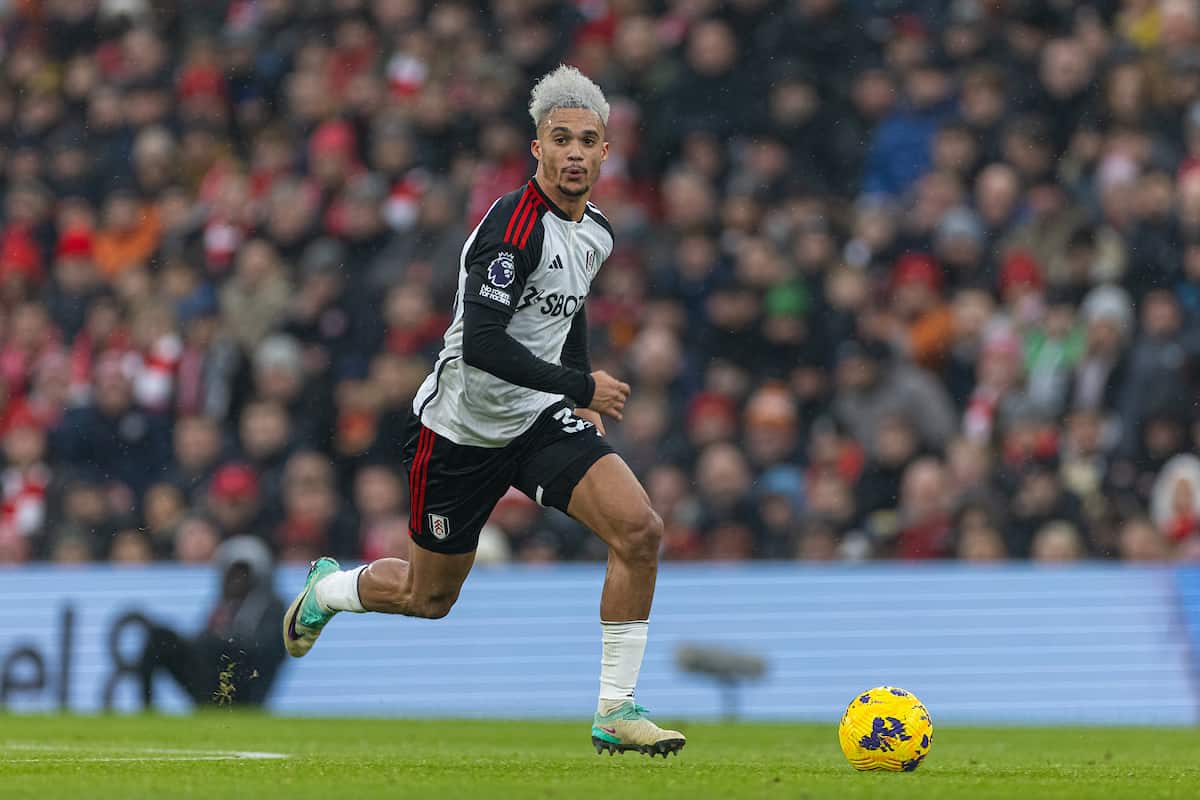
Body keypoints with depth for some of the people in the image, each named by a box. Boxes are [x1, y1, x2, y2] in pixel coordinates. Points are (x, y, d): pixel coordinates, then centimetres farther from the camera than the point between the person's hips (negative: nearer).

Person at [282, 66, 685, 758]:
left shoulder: (596, 232, 3)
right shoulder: (514, 226, -23)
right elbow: (482, 345, -31)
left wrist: (585, 407, 17)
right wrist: (580, 386, -25)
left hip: (540, 417, 6)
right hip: (463, 430, -6)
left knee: (640, 530, -18)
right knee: (430, 597, 10)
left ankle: (616, 712, -10)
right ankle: (328, 588, 44)